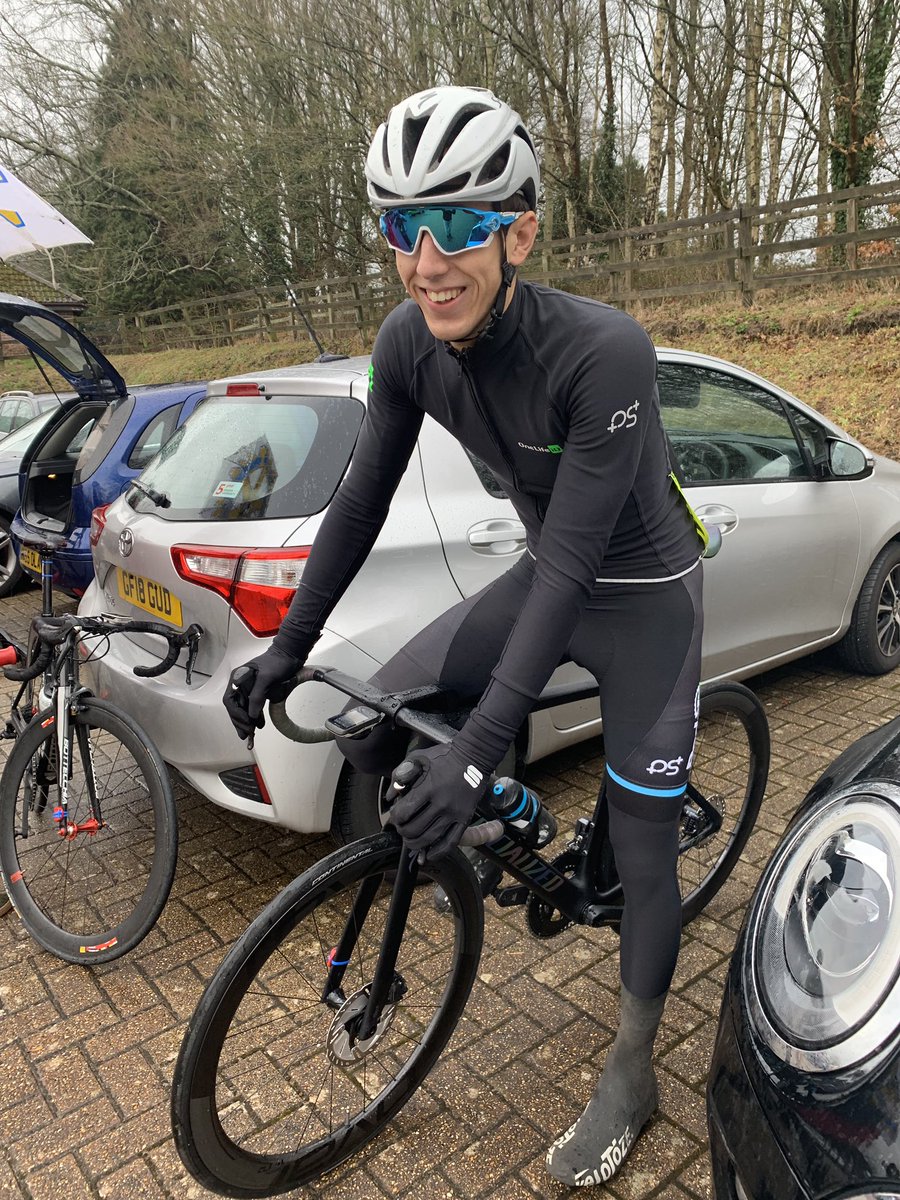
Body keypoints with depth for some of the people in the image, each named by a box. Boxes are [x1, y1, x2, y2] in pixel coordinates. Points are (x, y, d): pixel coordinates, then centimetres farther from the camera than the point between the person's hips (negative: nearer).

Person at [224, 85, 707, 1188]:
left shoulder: (604, 352, -32)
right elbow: (363, 497, -4)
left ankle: (628, 1077, 31)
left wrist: (480, 747, -35)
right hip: (546, 576, 5)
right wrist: (289, 645, -3)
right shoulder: (409, 344, -14)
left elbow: (576, 558, -32)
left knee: (641, 853, 5)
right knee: (371, 731, -2)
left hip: (641, 593, -5)